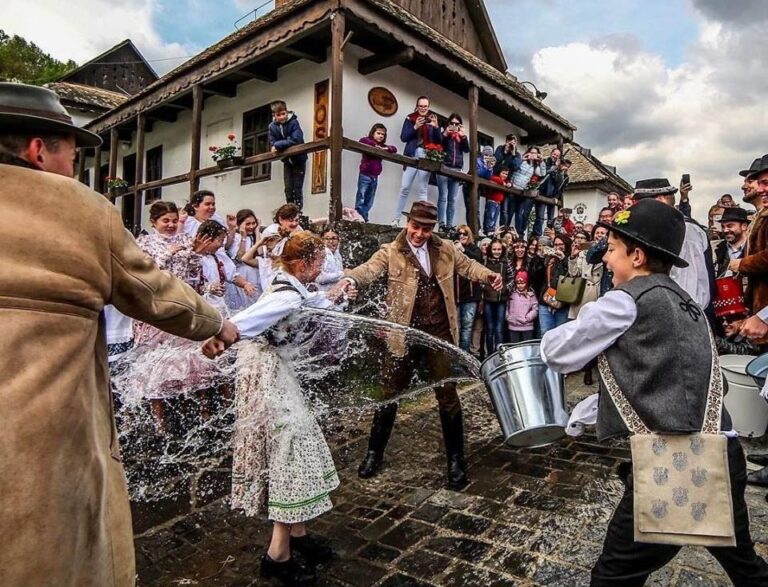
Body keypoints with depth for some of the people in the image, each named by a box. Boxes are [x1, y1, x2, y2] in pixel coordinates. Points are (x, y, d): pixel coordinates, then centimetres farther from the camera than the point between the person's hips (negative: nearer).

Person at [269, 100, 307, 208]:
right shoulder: (272, 126, -4)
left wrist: (278, 145, -24)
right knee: (288, 188, 6)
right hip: (287, 160, 4)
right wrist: (286, 143, -21)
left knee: (297, 188, -2)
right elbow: (273, 144, -4)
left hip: (299, 159, -4)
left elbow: (296, 140, -26)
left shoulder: (293, 122, -16)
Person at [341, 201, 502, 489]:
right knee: (390, 393, 9)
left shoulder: (445, 249, 5)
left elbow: (467, 265, 19)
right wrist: (349, 279, -44)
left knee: (447, 395, 8)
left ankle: (456, 458, 25)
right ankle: (374, 452, 29)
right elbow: (369, 269, -22)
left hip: (440, 333, 2)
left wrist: (488, 275, -2)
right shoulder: (390, 252, -6)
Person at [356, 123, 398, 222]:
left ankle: (364, 219, 14)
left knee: (369, 202, 9)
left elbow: (394, 149, 7)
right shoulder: (367, 141, 0)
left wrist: (386, 148, -12)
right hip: (365, 175, -6)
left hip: (374, 177, 6)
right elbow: (362, 141, -21)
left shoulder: (382, 146, 16)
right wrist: (376, 146, -18)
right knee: (360, 200, -8)